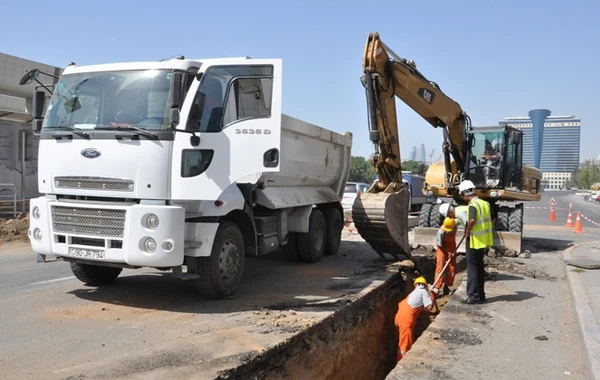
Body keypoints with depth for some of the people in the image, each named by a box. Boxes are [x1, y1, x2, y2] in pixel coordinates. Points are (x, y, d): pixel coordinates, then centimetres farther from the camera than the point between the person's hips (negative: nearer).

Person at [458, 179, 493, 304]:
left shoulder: (473, 205, -17)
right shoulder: (485, 203, 8)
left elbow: (472, 220, -33)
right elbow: (491, 220, 18)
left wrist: (467, 233, -19)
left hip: (474, 242, -8)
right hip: (484, 241, 8)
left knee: (472, 269, 0)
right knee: (480, 268, 15)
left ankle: (473, 296, 4)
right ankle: (481, 295, 21)